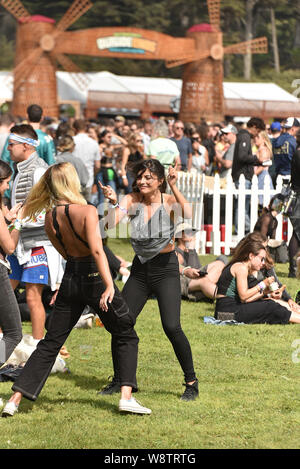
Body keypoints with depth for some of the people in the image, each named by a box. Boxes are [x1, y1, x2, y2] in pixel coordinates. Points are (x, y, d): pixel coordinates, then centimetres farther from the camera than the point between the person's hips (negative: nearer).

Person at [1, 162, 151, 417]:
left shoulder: (50, 217, 1)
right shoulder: (87, 211, -17)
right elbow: (96, 249, -28)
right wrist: (109, 285, -34)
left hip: (70, 280, 5)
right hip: (95, 277, -5)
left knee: (50, 343, 12)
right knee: (126, 337, 12)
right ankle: (126, 396, -1)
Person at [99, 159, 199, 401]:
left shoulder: (169, 201, -10)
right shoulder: (132, 200, -2)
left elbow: (189, 215, -31)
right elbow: (111, 224, -17)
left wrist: (174, 187, -32)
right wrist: (114, 203, -33)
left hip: (166, 269, -4)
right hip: (140, 269, 4)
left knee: (171, 327, -18)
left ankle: (191, 383, -3)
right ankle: (118, 380, 20)